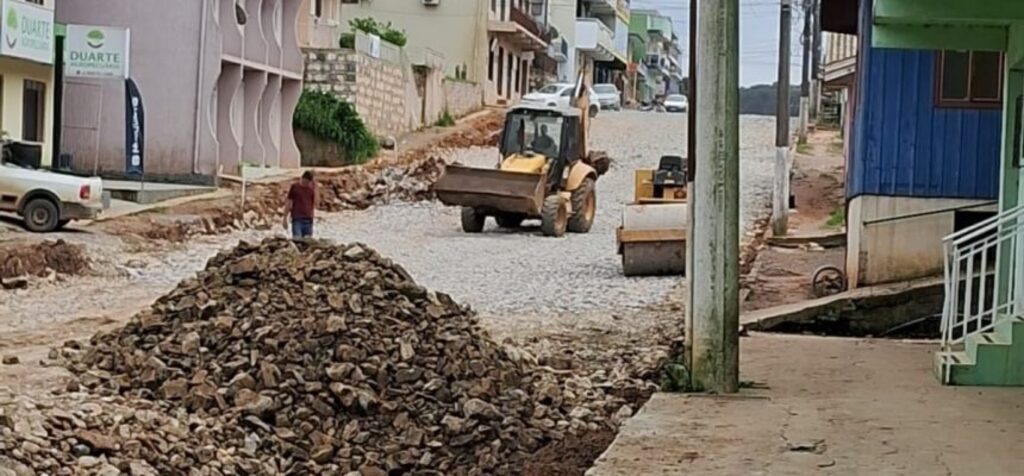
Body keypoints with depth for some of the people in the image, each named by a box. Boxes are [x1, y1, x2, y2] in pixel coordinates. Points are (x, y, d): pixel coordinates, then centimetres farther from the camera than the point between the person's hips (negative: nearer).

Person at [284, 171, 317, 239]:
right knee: (297, 239, -9)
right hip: (297, 219, -3)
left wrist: (315, 189, -9)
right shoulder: (294, 187, 0)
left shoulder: (311, 188, 7)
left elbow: (316, 203, -2)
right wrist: (285, 219, -1)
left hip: (308, 219, 3)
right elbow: (288, 203, 2)